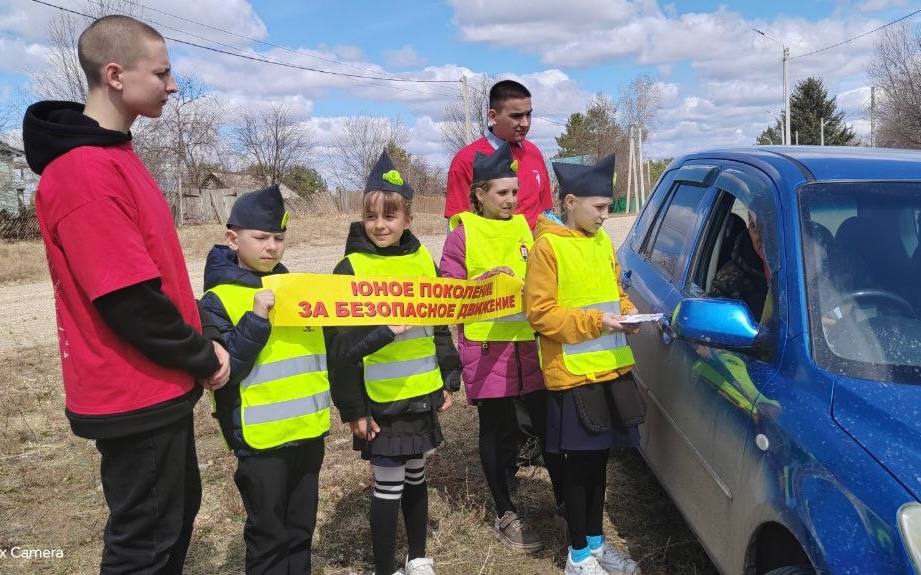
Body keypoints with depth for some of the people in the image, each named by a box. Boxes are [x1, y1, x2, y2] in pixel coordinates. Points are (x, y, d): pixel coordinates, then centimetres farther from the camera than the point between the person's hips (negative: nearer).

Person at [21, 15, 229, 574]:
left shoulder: (114, 155, 8)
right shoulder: (83, 172, -23)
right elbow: (129, 300, -25)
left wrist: (200, 340, 6)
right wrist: (203, 356, -11)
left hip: (159, 383, 10)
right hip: (136, 394, -10)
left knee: (180, 508, 23)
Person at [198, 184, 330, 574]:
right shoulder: (218, 299, -10)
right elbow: (222, 371, -20)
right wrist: (256, 319, -26)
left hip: (309, 430, 6)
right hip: (261, 438, -6)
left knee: (301, 528, 18)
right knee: (268, 534, 8)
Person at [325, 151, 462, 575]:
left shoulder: (423, 260, 3)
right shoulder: (351, 269, -11)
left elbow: (440, 323, 11)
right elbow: (341, 344, -11)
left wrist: (449, 379, 9)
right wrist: (351, 407, -11)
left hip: (422, 394, 5)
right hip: (380, 399, -5)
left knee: (415, 477, 18)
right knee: (388, 486, 4)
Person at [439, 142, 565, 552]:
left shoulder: (524, 227, 11)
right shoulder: (462, 235, -3)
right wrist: (482, 280, -18)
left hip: (531, 342, 4)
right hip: (487, 348, -4)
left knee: (549, 423, 9)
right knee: (498, 433, 7)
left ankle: (563, 498, 29)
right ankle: (505, 515, 23)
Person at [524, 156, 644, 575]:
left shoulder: (602, 241, 12)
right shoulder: (547, 245, -12)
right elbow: (539, 312, -15)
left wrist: (626, 311, 0)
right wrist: (595, 321, -21)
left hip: (611, 368, 7)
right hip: (573, 374, -7)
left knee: (600, 457, 16)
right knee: (579, 462, 3)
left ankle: (596, 541, 32)